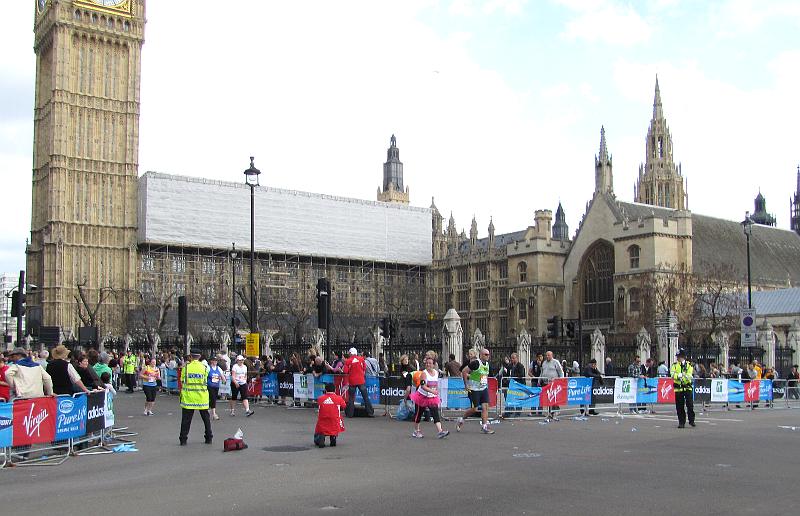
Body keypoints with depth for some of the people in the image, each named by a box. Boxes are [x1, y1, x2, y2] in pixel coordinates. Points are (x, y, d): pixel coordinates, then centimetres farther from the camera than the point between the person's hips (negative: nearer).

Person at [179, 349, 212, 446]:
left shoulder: (186, 367, -5)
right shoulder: (204, 367, -3)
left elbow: (182, 381, 3)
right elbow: (205, 381, 4)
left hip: (188, 397, -1)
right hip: (202, 397, 1)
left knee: (186, 419, 6)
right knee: (206, 418, 13)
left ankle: (183, 439, 6)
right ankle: (209, 438, 18)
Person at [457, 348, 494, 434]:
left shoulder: (487, 364, 8)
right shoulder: (475, 363, -17)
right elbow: (464, 371, -17)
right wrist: (466, 385, -15)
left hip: (484, 389, 7)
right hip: (474, 389, -7)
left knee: (485, 407, -3)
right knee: (474, 409, -1)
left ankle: (484, 427, -1)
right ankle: (461, 419, 22)